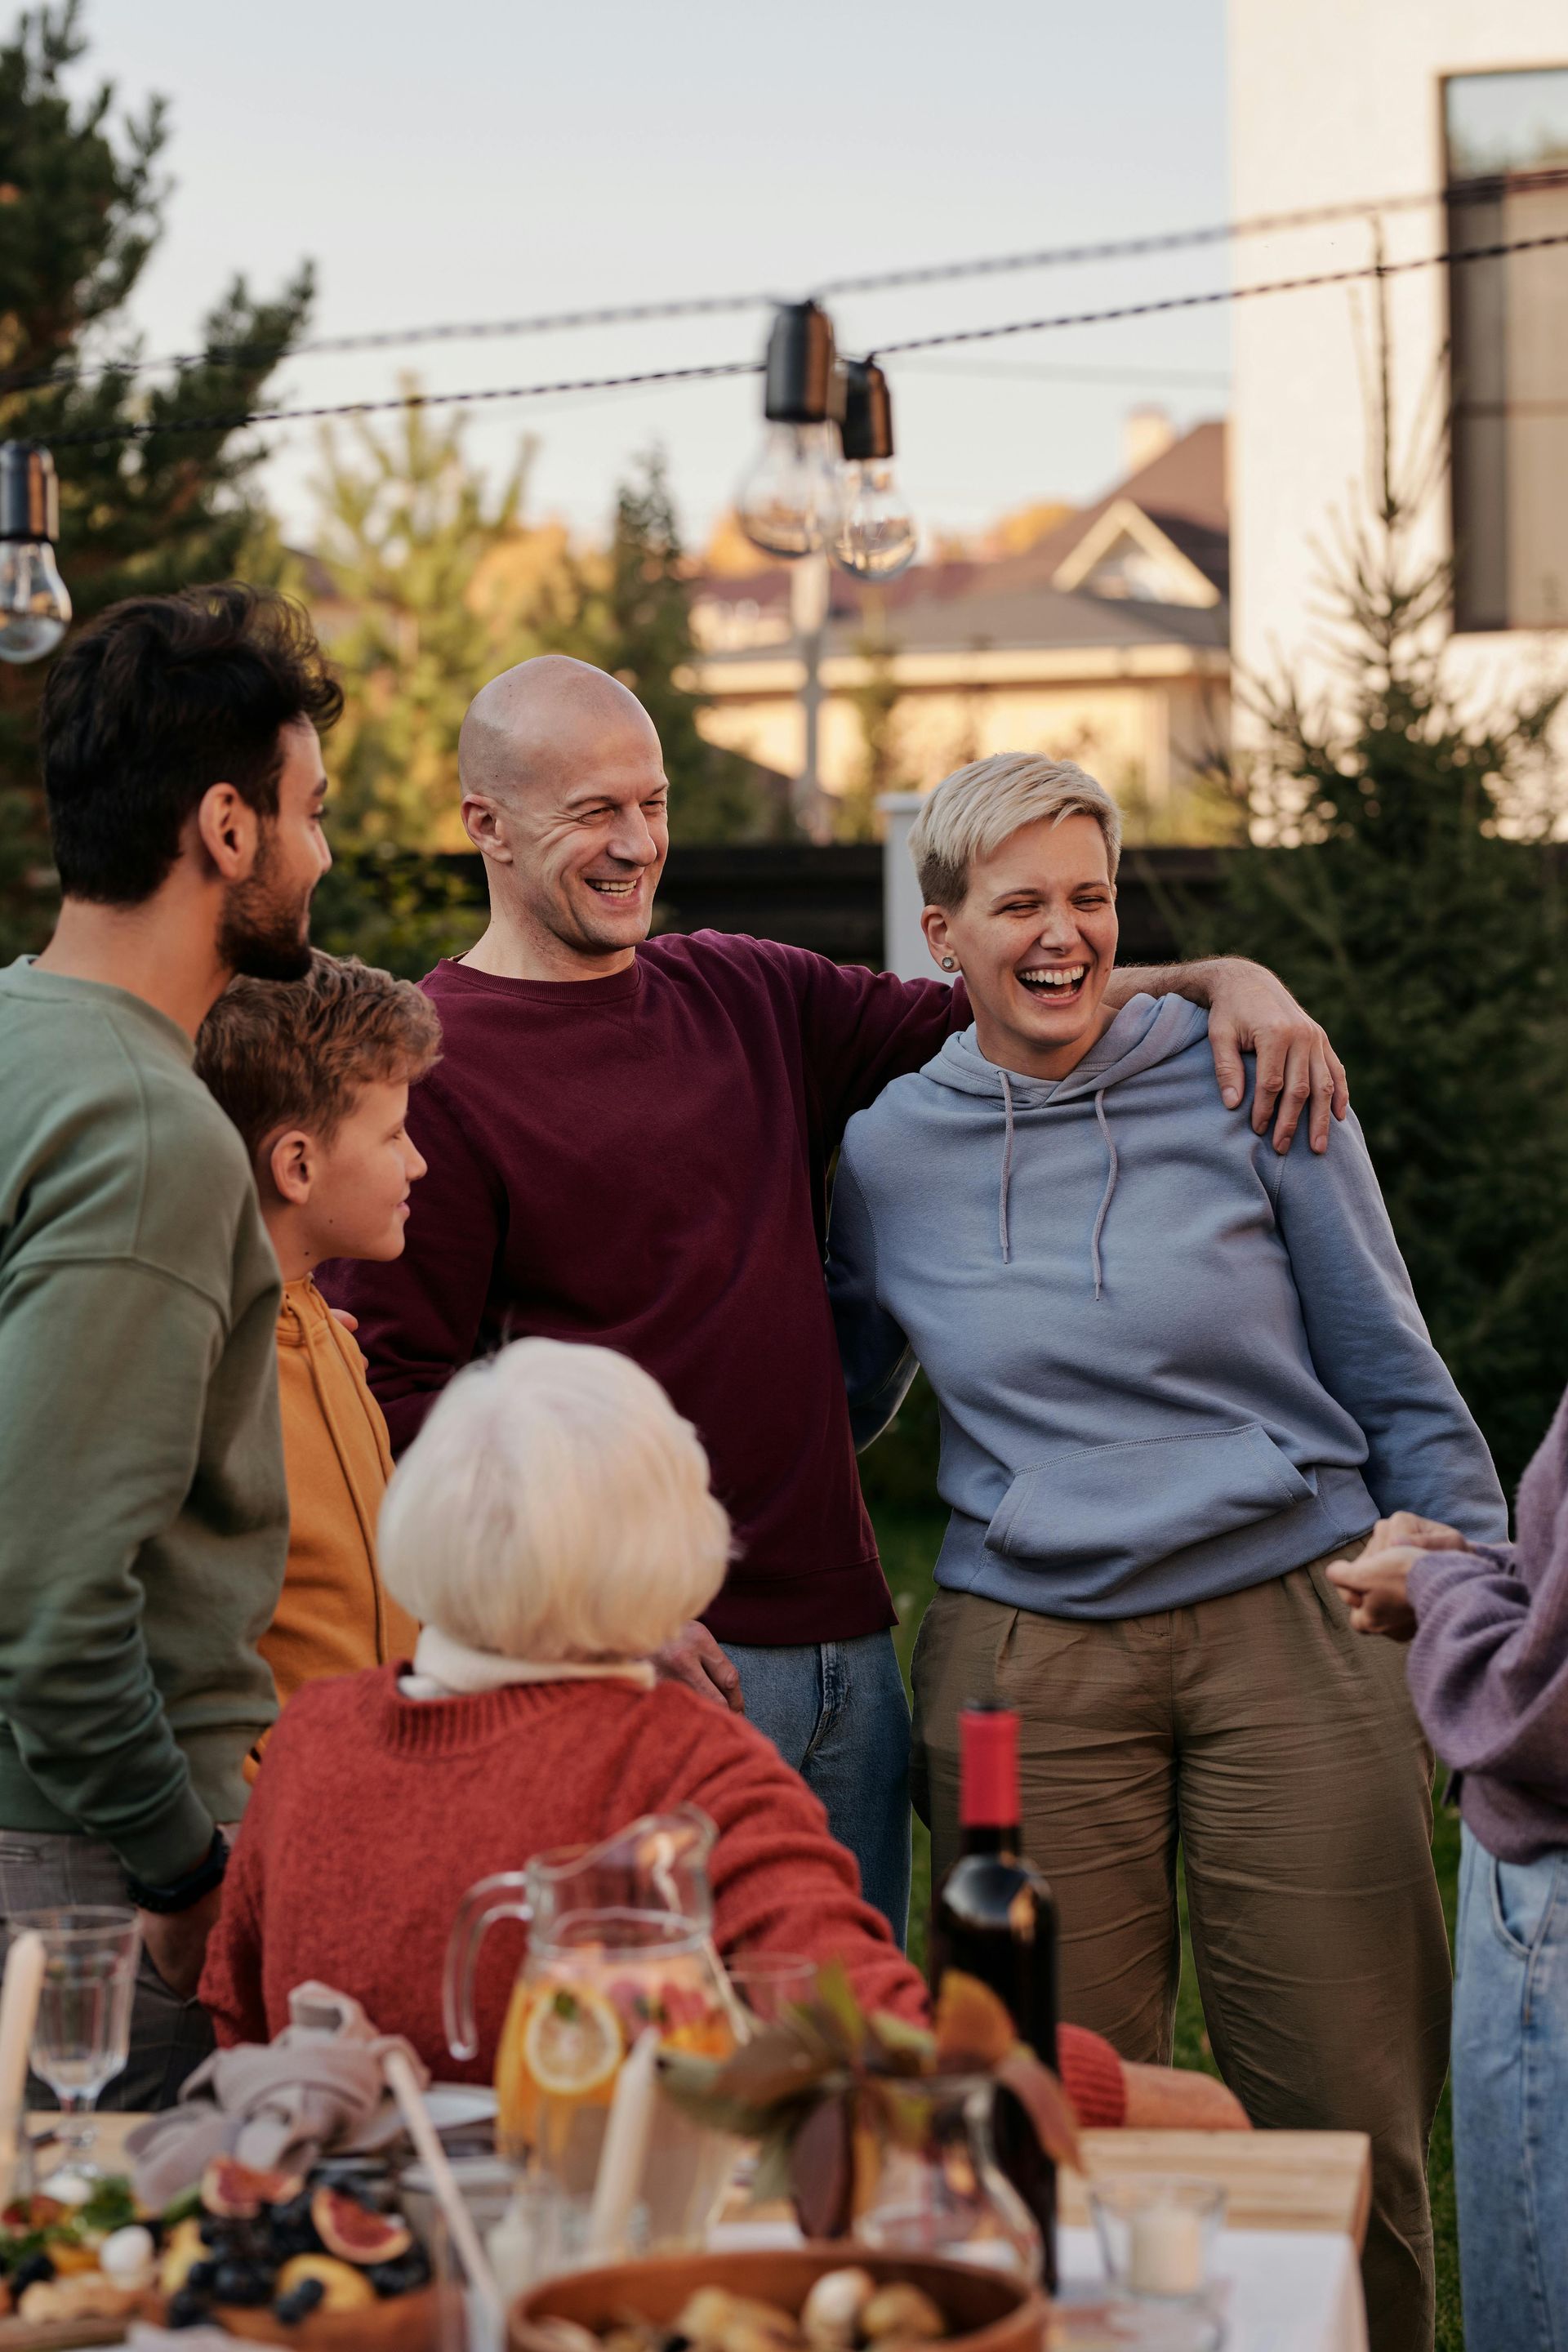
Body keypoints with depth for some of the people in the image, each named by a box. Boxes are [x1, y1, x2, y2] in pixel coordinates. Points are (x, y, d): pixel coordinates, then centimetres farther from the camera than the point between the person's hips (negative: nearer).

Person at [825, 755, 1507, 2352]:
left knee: (1341, 2125, 0)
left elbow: (1399, 1387, 5)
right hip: (1024, 1664, 2)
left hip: (1295, 1635, -1)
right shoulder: (886, 1154, 6)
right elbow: (837, 1406, 23)